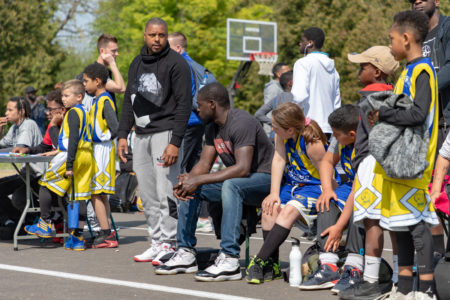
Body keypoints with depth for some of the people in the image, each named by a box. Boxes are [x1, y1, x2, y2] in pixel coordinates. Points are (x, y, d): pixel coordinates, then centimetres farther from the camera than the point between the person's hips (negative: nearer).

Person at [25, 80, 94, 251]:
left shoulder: (73, 113, -8)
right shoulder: (84, 113, 19)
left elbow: (73, 139, -17)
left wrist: (69, 164, -20)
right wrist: (59, 152, 31)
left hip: (72, 156, -9)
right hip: (86, 158, 9)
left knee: (45, 185, 5)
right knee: (79, 196, 6)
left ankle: (45, 224, 8)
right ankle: (77, 238, 5)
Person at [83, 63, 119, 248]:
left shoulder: (105, 101, -15)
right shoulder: (98, 100, 15)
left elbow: (115, 128, -23)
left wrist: (104, 138, -10)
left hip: (102, 150, -10)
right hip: (97, 150, 10)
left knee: (95, 193, -10)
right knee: (100, 195, 11)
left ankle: (106, 235, -10)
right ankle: (107, 234, 15)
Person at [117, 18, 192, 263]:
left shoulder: (176, 63, -6)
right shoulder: (137, 64, 16)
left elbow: (184, 104, -11)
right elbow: (129, 102, 21)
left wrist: (175, 142, -18)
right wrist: (122, 135, 11)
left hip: (164, 133, -7)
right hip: (141, 136, 7)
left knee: (165, 192, -10)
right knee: (148, 196, 7)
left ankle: (168, 245, -6)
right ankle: (157, 243, 12)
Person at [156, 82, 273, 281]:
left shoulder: (241, 123, -22)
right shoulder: (212, 128, 8)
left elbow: (242, 169, -31)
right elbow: (204, 163, 7)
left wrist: (198, 180, -31)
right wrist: (187, 180, -16)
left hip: (265, 179, -10)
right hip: (236, 181, 10)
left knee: (230, 185, -38)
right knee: (189, 188, 2)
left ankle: (229, 260, -41)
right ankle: (185, 253, 2)